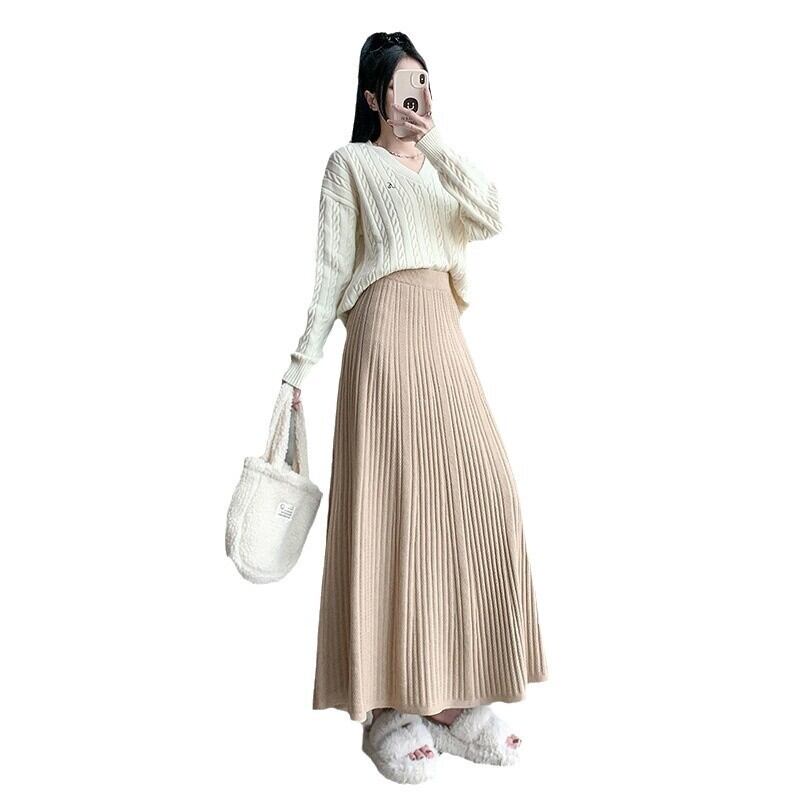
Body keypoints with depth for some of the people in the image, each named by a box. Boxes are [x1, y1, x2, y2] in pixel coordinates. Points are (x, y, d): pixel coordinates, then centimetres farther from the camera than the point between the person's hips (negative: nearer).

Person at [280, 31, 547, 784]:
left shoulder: (439, 165, 25)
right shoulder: (351, 162, 10)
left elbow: (491, 218, 6)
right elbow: (331, 266, 2)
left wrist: (437, 141, 1)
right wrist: (303, 357, -5)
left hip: (445, 340, 6)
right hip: (388, 334, -5)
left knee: (475, 500, -3)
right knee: (393, 505, -9)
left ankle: (457, 701, 5)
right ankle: (389, 711, -1)